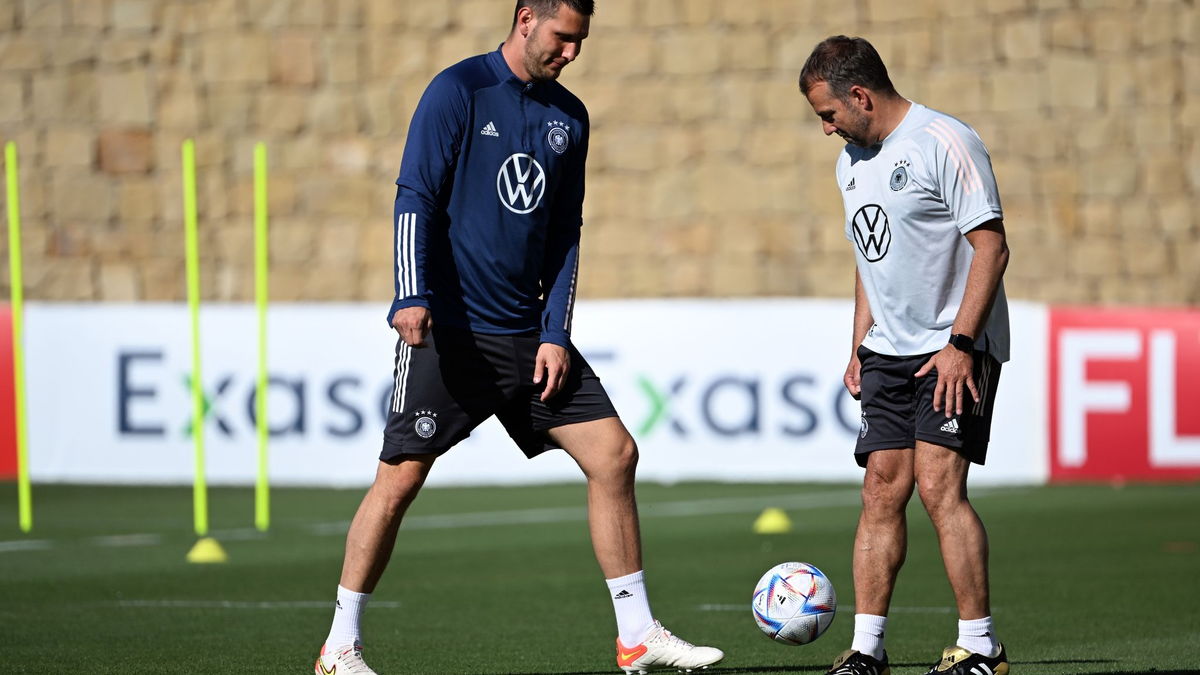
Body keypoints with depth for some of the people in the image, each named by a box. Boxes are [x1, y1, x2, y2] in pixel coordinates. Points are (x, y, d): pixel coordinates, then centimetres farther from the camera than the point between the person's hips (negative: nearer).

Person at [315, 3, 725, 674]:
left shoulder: (569, 117, 11)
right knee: (401, 476, -7)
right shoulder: (459, 91, -6)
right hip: (448, 331, -6)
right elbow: (415, 199, -10)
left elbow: (565, 234, 14)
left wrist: (555, 333, 4)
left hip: (529, 335, 6)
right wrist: (413, 297, -22)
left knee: (615, 454, -1)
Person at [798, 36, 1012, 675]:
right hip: (889, 353, 7)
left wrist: (960, 344, -20)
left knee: (938, 483, -16)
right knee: (882, 488, 1)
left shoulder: (945, 143, -12)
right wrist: (859, 347, 16)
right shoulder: (853, 161, 14)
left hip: (954, 353, -7)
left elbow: (991, 247, -15)